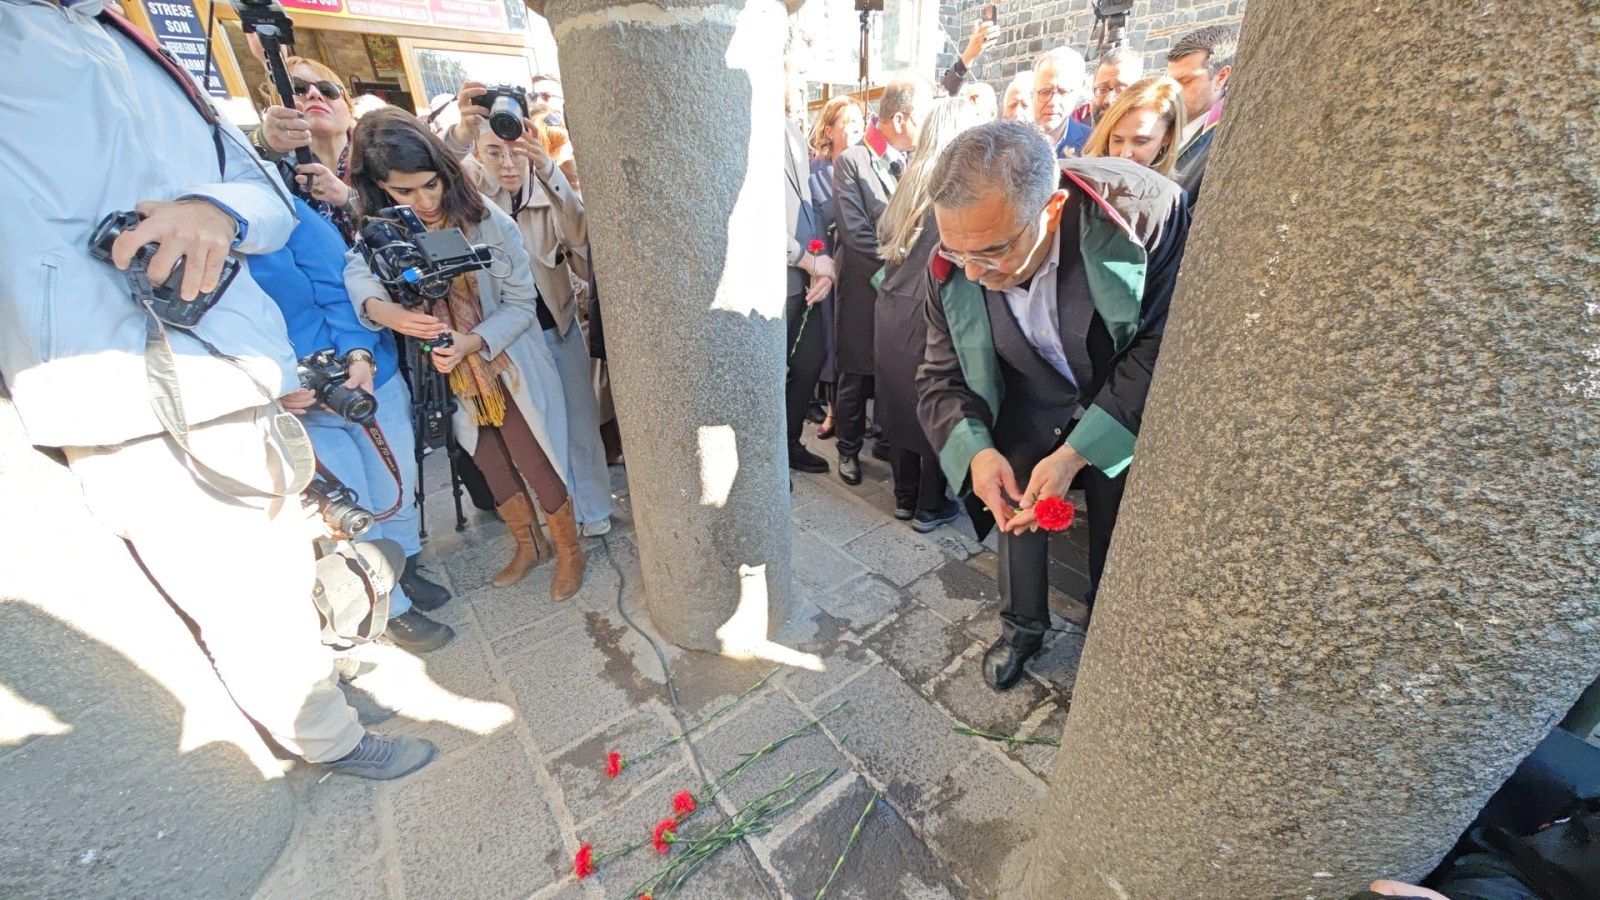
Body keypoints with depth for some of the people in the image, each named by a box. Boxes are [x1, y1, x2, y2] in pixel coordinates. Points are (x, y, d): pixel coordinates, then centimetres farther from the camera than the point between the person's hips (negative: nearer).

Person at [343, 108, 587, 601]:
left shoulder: (490, 223, -16)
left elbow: (522, 303, -15)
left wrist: (473, 341, -29)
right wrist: (378, 308, -40)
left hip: (511, 372, -4)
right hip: (454, 380, 5)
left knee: (535, 465, 2)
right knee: (492, 468, 17)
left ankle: (570, 551, 25)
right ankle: (526, 546, 39)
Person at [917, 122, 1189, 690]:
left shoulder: (1146, 211, -30)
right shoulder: (952, 269, -22)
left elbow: (1164, 348, -23)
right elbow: (943, 377, -13)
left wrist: (1076, 451, -32)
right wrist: (974, 449, -33)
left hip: (1126, 408, -1)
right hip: (1032, 407, 2)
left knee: (1119, 530, 7)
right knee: (1016, 506, 9)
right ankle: (1022, 628, 36)